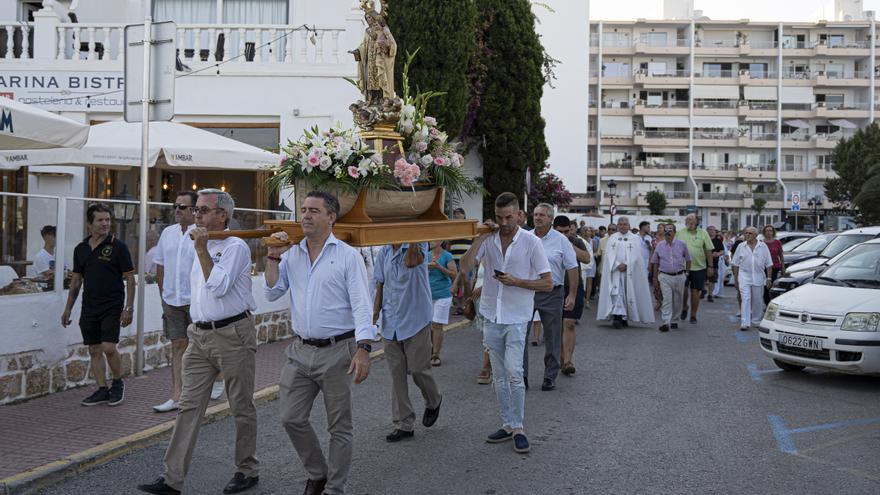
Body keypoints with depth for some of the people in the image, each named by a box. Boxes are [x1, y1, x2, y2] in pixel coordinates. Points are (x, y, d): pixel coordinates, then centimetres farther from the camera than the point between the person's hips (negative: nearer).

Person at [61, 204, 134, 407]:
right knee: (94, 350, 7)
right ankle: (102, 390, 16)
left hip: (112, 306, -5)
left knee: (109, 348, -11)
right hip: (89, 308, 5)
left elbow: (130, 279, -5)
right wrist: (68, 308, 13)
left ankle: (118, 383, 12)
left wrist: (129, 308, -12)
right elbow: (76, 280, 16)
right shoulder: (81, 249, 9)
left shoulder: (118, 246, -6)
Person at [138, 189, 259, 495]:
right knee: (189, 407, 3)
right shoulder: (201, 245, 15)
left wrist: (202, 250, -17)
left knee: (241, 407, 5)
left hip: (232, 335, -7)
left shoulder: (235, 246, -10)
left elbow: (218, 287, -21)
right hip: (200, 335, 7)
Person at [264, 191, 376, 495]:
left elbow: (362, 305, -12)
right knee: (291, 418, 6)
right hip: (300, 350, 5)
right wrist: (274, 257, -2)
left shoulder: (348, 256, -7)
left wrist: (363, 349, -22)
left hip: (337, 351, -5)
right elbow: (272, 293, 8)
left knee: (339, 427, 5)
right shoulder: (292, 255, 8)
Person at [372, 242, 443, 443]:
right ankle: (403, 424, 12)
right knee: (397, 374, 5)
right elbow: (380, 285, 12)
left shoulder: (419, 245, -7)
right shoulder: (384, 252, 9)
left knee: (418, 369, 3)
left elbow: (412, 262, -31)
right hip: (390, 323, 5)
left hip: (415, 320, -5)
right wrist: (374, 313, 3)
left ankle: (433, 402, 33)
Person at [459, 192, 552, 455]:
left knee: (514, 372, -14)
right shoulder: (488, 240, 3)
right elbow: (465, 267, -9)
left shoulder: (531, 242, -6)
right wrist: (479, 238, -12)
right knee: (499, 376, 11)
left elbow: (548, 283, -5)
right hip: (491, 317, 4)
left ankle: (518, 428, -2)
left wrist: (516, 281, -16)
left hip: (516, 318, -4)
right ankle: (507, 425, 22)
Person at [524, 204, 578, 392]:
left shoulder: (561, 240, -3)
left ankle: (550, 377, 17)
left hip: (552, 294, -2)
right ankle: (521, 374, 8)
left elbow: (572, 269, -3)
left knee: (552, 338, 6)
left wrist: (572, 295, -8)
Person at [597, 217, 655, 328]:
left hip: (630, 271, 0)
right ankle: (617, 316, -21)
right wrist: (618, 265, -13)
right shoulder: (612, 238, 9)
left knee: (629, 293, 2)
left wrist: (626, 265, -14)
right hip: (615, 270, 0)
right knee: (616, 292, -13)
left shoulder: (635, 239, 7)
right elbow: (609, 254, 1)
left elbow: (635, 255, -2)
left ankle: (625, 317, 12)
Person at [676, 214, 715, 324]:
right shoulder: (679, 234, 3)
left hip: (699, 267, 0)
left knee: (695, 291, 5)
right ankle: (684, 308, 22)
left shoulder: (703, 233, 3)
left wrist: (710, 266, 2)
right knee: (683, 289, -5)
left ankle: (693, 315, 16)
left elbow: (708, 250, 4)